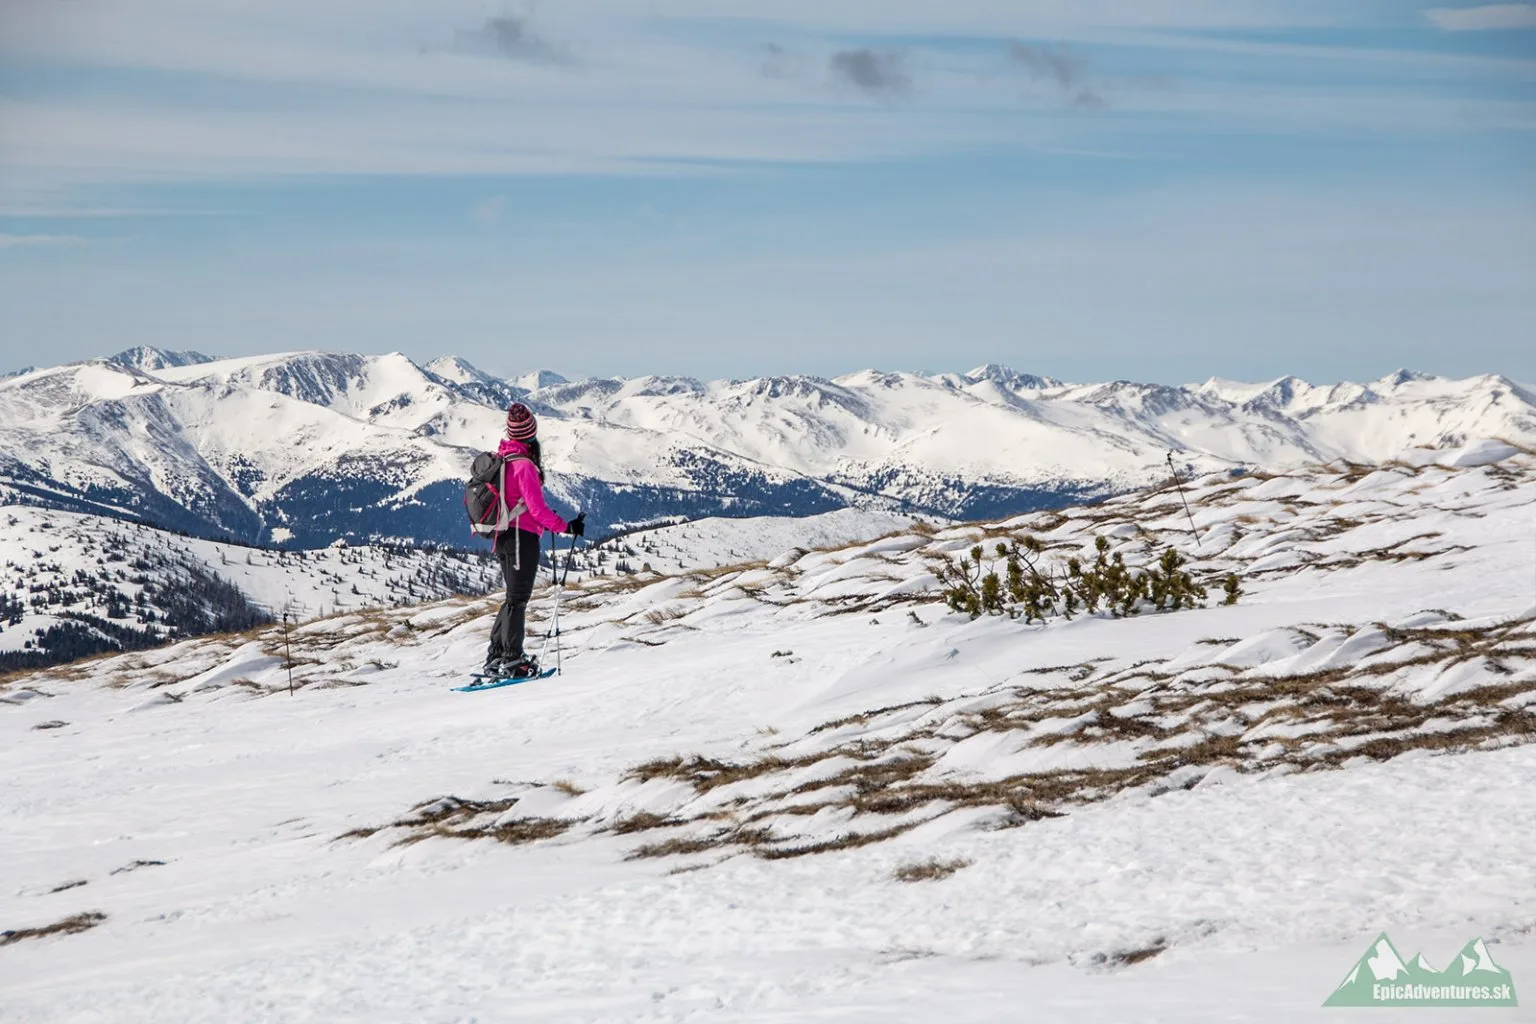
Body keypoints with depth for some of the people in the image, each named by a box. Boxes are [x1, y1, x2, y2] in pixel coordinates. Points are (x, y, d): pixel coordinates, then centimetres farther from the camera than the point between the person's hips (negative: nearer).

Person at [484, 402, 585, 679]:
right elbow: (537, 508, -20)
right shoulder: (524, 464, -18)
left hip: (503, 537, 8)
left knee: (514, 598, 17)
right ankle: (512, 661, -1)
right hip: (523, 537, -8)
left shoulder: (500, 458, 8)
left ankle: (495, 656, 18)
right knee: (518, 599, -3)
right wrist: (566, 527, -17)